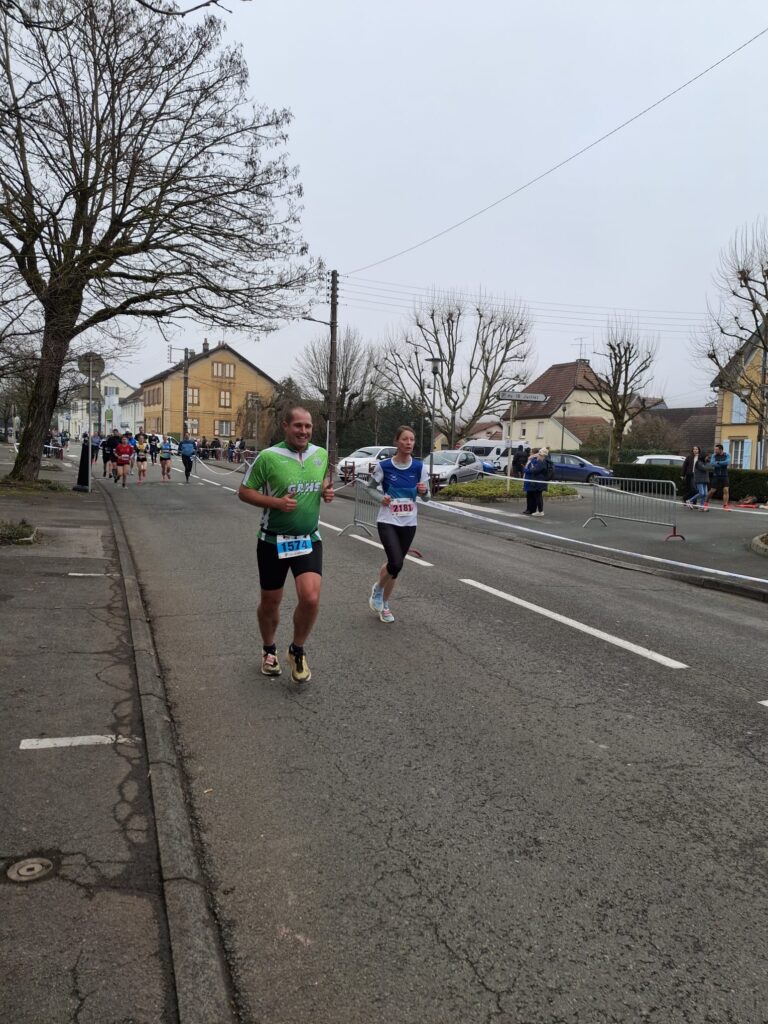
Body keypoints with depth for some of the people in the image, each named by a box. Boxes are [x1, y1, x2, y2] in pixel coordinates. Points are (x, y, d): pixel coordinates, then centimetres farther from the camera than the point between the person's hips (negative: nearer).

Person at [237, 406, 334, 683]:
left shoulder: (321, 455, 2)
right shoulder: (268, 457, -12)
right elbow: (244, 492, -5)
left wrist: (328, 492, -5)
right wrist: (276, 502, -20)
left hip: (309, 540, 2)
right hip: (273, 541, -2)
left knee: (311, 598, -15)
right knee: (270, 602, 11)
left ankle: (297, 651, 12)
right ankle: (269, 650, 39)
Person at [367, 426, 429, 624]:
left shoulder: (419, 467, -3)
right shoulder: (384, 465, -10)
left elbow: (426, 498, 4)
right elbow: (370, 487, 6)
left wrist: (424, 491, -19)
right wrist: (381, 498, -14)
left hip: (409, 523, 3)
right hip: (387, 521, -3)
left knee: (396, 565, 10)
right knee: (396, 564, -18)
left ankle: (384, 604, 31)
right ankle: (378, 589, 14)